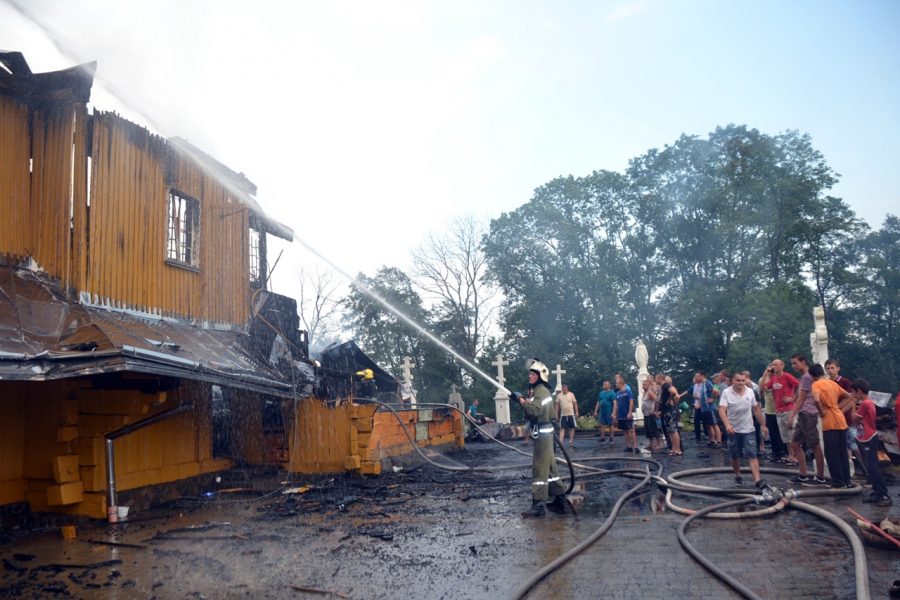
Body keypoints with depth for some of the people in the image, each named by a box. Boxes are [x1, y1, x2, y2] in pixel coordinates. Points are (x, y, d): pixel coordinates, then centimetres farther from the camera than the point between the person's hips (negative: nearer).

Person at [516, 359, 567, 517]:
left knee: (539, 468, -10)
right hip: (542, 431, 11)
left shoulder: (541, 390, -15)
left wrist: (523, 401, -19)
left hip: (542, 432, -11)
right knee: (549, 466, 16)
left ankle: (538, 505, -9)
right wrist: (525, 402, 4)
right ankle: (560, 498, 24)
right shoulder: (536, 390, 16)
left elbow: (536, 410, -29)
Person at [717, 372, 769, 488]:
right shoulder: (726, 392, -12)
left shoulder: (750, 391, 0)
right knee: (735, 456, 10)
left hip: (748, 429, 1)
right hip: (733, 430, -1)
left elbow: (756, 409, 12)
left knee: (752, 455, -8)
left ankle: (757, 480, -15)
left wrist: (762, 425, 13)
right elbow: (722, 410, -21)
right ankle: (737, 475, 30)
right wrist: (727, 424, -36)